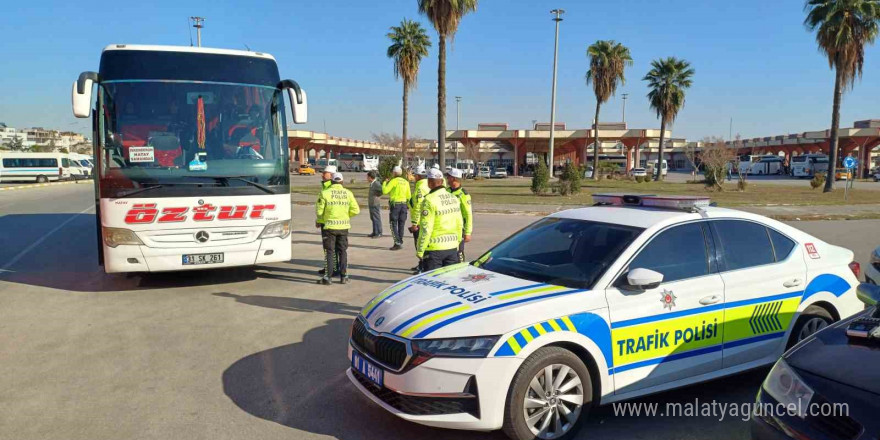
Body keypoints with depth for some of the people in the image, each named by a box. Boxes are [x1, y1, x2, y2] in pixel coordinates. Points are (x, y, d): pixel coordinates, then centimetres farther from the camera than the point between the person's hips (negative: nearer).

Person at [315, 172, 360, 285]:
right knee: (343, 251, 12)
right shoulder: (348, 193, 0)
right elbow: (355, 210, -3)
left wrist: (318, 221, 12)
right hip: (344, 226, 2)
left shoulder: (325, 193, -7)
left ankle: (327, 277, 5)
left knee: (329, 252, 5)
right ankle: (344, 276, 15)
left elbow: (319, 211, -7)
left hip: (329, 226, -2)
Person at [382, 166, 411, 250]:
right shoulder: (406, 182, 8)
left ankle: (397, 243, -9)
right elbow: (408, 196, 9)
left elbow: (385, 191, -13)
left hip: (395, 204, -6)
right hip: (403, 204, 6)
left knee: (393, 224, -2)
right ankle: (400, 242, 15)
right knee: (401, 225, 12)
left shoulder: (393, 181, -9)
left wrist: (384, 182, 2)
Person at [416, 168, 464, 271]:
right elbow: (459, 224, 12)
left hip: (434, 248, -6)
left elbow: (425, 228, -17)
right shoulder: (453, 198, 7)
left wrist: (420, 250, -11)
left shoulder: (430, 200, -15)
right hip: (452, 247, 7)